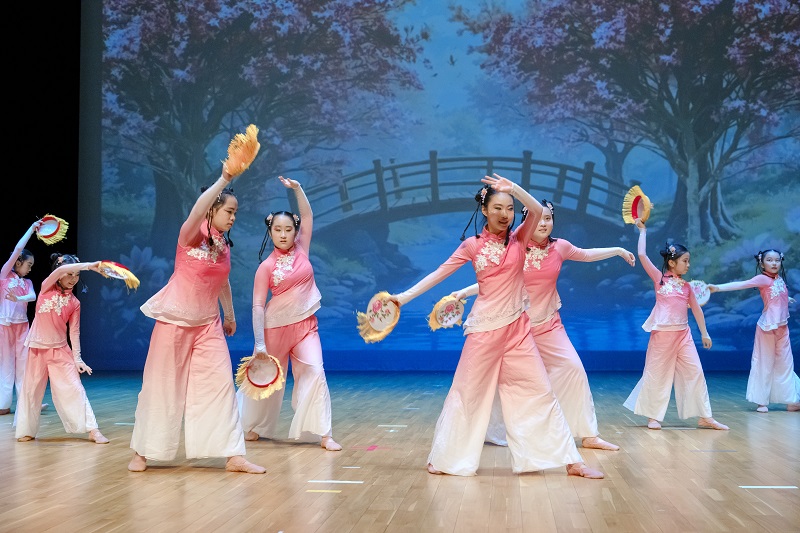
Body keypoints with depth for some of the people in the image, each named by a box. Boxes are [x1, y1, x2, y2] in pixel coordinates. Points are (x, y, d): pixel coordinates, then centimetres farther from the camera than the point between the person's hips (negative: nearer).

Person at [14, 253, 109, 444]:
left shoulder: (74, 302, 0)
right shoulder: (47, 288, -5)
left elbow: (74, 332, 1)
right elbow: (59, 271, -25)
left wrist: (77, 358, -6)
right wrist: (89, 265, -35)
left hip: (60, 350, 1)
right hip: (37, 348, -1)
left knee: (74, 388, -5)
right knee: (31, 389, 7)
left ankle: (92, 430, -7)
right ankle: (26, 430, 23)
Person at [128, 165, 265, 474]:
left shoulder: (224, 246, 6)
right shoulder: (191, 235, -12)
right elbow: (198, 209, -34)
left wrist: (229, 315, 25)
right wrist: (224, 179, -38)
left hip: (208, 324, 5)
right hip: (175, 320, -5)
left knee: (221, 383, -3)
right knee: (161, 386, 3)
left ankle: (233, 456, -2)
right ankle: (142, 452, 18)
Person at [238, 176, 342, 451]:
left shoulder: (301, 250, 1)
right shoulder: (266, 267, -9)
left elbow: (307, 215, -2)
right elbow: (258, 305, -11)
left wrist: (296, 188, -16)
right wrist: (260, 343, -17)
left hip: (305, 325, 2)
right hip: (276, 325, -2)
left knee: (314, 372, -11)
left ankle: (323, 434, -10)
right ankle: (253, 426, 33)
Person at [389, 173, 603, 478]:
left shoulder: (518, 240, 3)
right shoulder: (472, 245, 0)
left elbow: (537, 210, -13)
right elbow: (439, 273, 2)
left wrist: (512, 187, -16)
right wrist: (405, 296, -1)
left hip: (517, 328, 2)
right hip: (483, 329, -1)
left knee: (539, 392, 2)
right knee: (467, 394, 6)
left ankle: (571, 462, 5)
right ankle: (445, 459, 19)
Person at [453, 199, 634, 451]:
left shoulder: (559, 247, -3)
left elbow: (586, 254, 17)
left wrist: (618, 250, 22)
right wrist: (464, 292, -19)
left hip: (548, 324, 3)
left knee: (573, 368, -4)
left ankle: (588, 435, 5)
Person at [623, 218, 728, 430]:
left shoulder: (686, 285, 10)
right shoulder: (659, 278, -2)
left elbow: (696, 309, 18)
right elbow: (642, 255, -10)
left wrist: (704, 333, 17)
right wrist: (642, 230, -5)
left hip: (683, 334, 4)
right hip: (662, 334, -4)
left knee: (695, 372, 1)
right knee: (657, 375, 3)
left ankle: (705, 417, 7)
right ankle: (653, 416, 15)